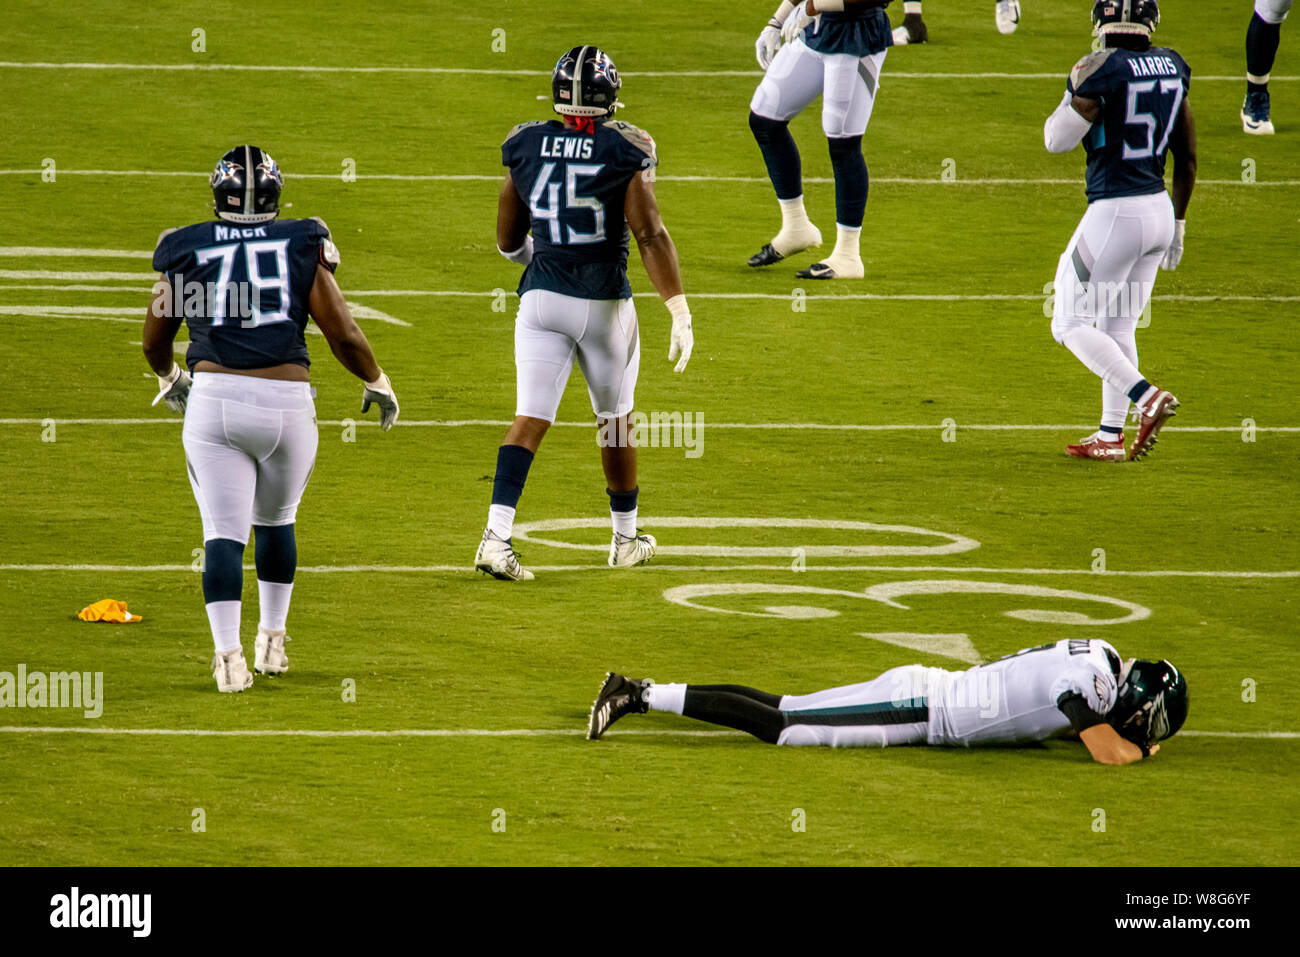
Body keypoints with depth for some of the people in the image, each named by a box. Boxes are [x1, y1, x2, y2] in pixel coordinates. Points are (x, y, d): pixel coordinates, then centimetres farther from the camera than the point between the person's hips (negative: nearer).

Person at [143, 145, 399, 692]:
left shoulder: (186, 252, 6)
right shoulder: (303, 246, 4)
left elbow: (155, 344, 18)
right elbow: (344, 335, 2)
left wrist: (169, 377, 40)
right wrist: (377, 383, 20)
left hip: (213, 398, -1)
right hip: (286, 401, 1)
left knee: (223, 531, 0)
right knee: (275, 520, 22)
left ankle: (229, 656, -13)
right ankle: (272, 642, 30)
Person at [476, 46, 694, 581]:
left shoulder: (526, 147, 1)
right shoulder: (624, 152, -9)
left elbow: (508, 244, 9)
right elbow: (650, 236, -14)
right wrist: (680, 314, -13)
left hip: (542, 298, 2)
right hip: (605, 304, -2)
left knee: (530, 419, -3)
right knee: (614, 421, 16)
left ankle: (497, 535, -19)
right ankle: (626, 540, 30)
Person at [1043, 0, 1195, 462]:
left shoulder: (1101, 70, -16)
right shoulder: (1172, 67, 6)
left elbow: (1057, 140, -10)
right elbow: (1188, 155, 12)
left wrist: (1072, 94, 9)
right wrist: (1177, 223, 22)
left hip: (1115, 214, -7)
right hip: (1159, 210, 7)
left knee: (1071, 324, 1)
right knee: (1118, 327, 18)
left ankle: (1146, 397, -15)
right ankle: (1110, 437, 21)